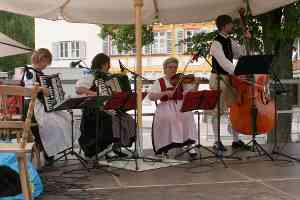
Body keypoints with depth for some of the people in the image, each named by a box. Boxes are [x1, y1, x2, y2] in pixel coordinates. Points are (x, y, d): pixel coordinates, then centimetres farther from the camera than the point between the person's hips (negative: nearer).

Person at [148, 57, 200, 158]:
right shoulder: (159, 82, 8)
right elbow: (151, 96, -6)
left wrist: (196, 84, -17)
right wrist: (165, 93, -20)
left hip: (180, 105, 2)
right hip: (165, 106, -1)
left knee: (188, 115, -30)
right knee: (165, 117, -33)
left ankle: (189, 144, -20)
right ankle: (164, 147, -17)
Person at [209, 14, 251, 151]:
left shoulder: (230, 41, 10)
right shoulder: (216, 44, -16)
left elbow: (242, 54, 13)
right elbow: (223, 63, -27)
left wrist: (247, 40, 0)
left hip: (230, 77, 8)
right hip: (218, 78, -8)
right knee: (218, 110, -1)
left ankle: (236, 140, 18)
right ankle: (217, 141, 11)